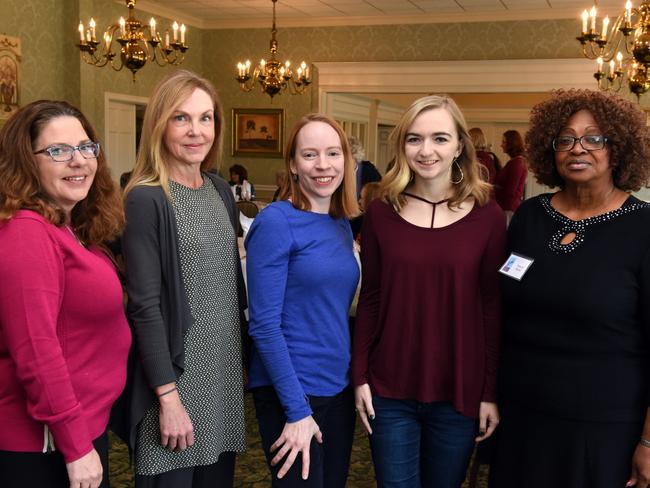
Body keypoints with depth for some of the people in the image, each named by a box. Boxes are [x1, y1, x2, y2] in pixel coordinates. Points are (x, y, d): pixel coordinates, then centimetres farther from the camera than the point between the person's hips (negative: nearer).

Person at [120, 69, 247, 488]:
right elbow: (145, 305, -16)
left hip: (225, 371, 7)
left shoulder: (220, 191, 8)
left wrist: (245, 356, 16)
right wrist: (168, 396, -18)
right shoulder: (146, 200, -13)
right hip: (174, 373, -6)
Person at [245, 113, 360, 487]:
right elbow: (264, 324, -17)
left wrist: (356, 377, 7)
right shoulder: (276, 221, -14)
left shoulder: (343, 225, 7)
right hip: (291, 392, -7)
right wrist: (297, 410, -18)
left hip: (339, 387, 7)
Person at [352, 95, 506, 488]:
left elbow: (493, 308, -3)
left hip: (460, 392, 0)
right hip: (390, 390, 1)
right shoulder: (382, 212, -1)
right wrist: (360, 377, 0)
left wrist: (491, 392, -3)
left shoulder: (487, 216, -4)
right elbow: (369, 299, 3)